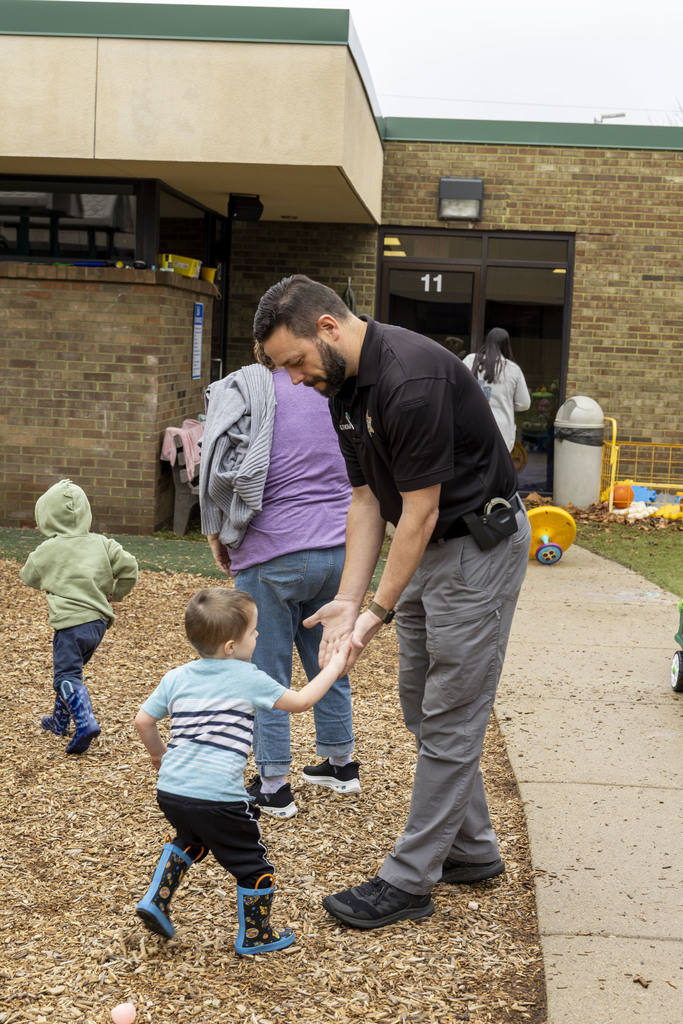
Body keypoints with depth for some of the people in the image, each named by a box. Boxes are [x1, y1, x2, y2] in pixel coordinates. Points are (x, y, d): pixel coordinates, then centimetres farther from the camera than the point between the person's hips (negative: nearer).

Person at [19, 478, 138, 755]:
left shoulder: (46, 551, -3)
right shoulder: (100, 543, 5)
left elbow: (29, 578, 14)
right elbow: (129, 566, -1)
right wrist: (116, 593, 15)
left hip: (70, 621, -6)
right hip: (99, 621, 6)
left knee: (66, 676, -3)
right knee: (69, 669, 23)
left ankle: (85, 722, -24)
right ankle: (60, 721, 35)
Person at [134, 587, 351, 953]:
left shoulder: (175, 678, 8)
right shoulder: (248, 679, -5)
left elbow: (143, 720, 8)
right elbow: (300, 702, 3)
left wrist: (158, 753, 27)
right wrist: (334, 666, 14)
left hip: (170, 791, 6)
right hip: (217, 799, -6)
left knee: (189, 840, 35)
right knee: (253, 864, 14)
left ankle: (156, 899, 25)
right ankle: (255, 935, 25)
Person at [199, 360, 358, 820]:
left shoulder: (243, 390, -7)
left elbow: (221, 472, -12)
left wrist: (218, 531, 3)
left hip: (273, 554, -4)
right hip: (338, 548, 5)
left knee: (268, 675, 7)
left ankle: (274, 786, 13)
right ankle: (341, 764, 33)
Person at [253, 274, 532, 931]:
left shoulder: (411, 379, -28)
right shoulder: (343, 387, 2)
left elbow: (419, 513, -24)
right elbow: (366, 500, 4)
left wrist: (379, 611, -18)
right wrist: (348, 599, -4)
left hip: (480, 544, -10)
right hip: (428, 548, 10)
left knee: (449, 718, -2)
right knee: (421, 703, 16)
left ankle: (409, 881, 7)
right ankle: (472, 851, 29)